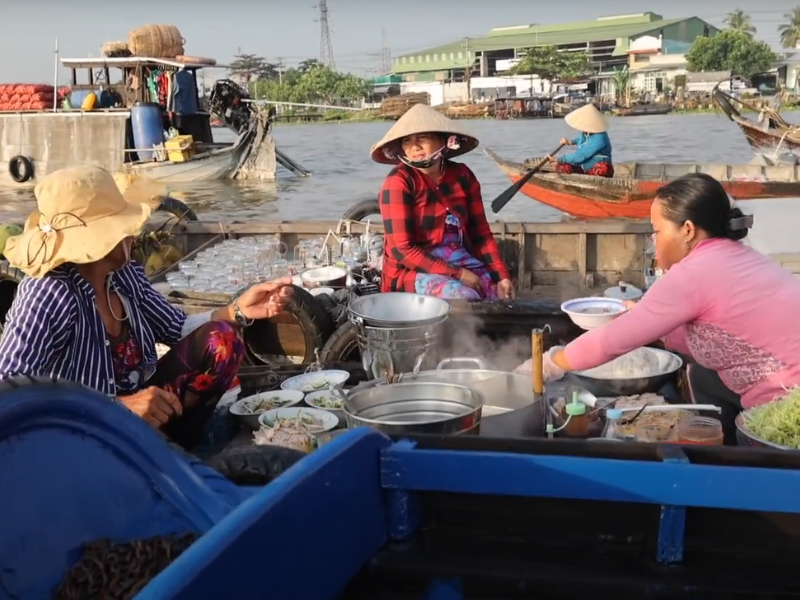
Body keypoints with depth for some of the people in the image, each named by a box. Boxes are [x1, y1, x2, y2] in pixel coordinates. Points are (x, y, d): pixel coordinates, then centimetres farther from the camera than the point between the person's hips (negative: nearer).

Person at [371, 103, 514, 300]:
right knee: (465, 299, -31)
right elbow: (402, 249, -17)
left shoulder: (462, 175, 3)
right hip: (413, 270, -5)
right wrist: (457, 274, -20)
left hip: (463, 263, 5)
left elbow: (481, 234, 8)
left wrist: (501, 276, -6)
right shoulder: (399, 181, -13)